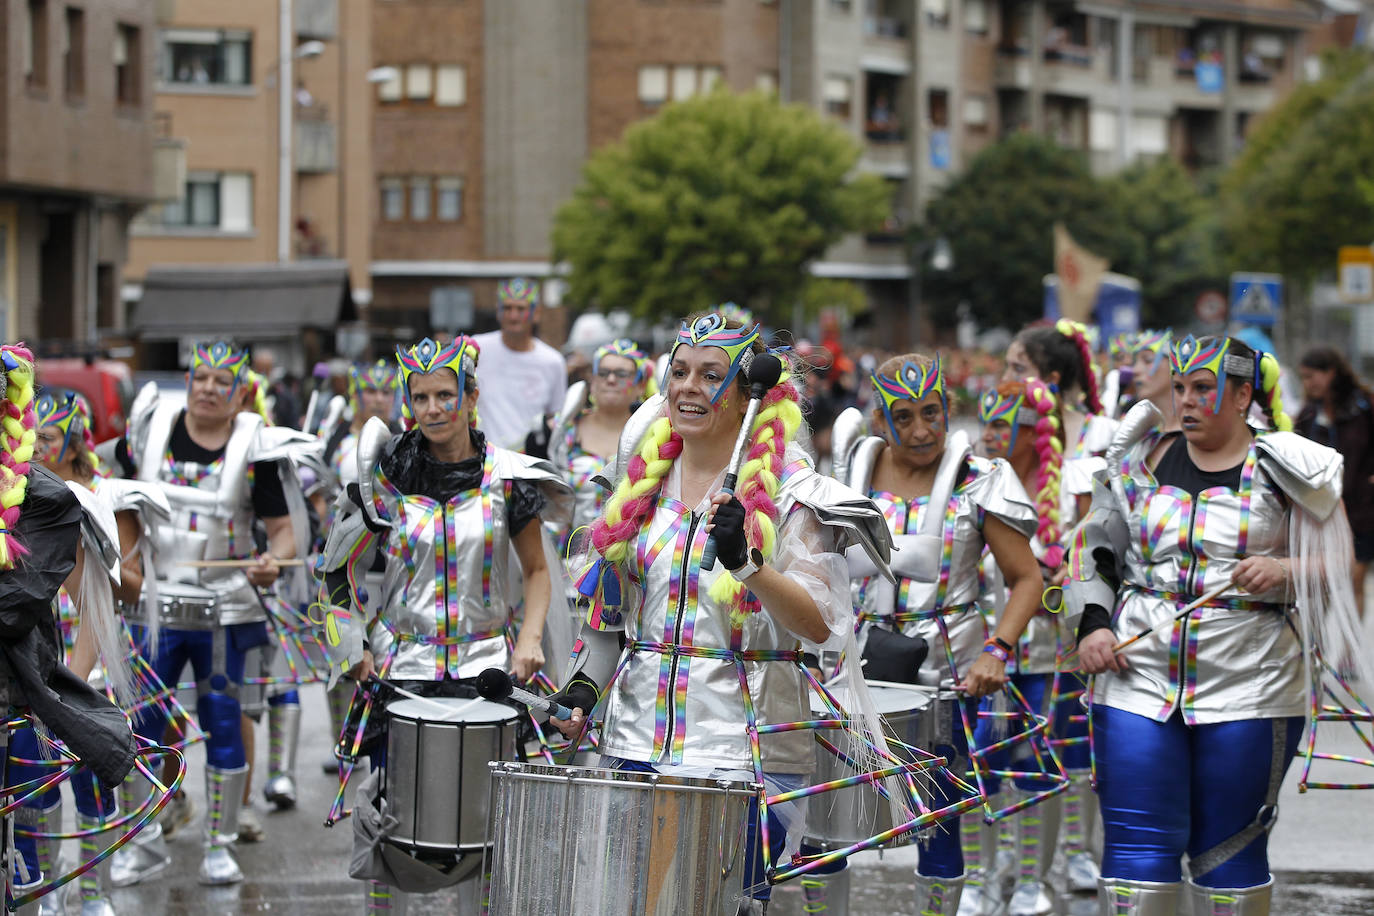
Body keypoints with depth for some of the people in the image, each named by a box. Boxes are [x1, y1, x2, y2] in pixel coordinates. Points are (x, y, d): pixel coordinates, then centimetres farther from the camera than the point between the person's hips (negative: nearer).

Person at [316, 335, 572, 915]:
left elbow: (537, 569, 8)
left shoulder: (507, 479, 0)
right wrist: (355, 649, 4)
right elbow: (340, 566, 12)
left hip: (486, 663, -1)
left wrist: (530, 638, -7)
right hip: (401, 663, 1)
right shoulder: (386, 477, 2)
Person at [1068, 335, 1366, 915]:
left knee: (1230, 849, 5)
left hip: (1247, 690, -2)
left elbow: (1339, 567, 2)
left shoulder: (1285, 473, 1)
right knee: (1138, 847, -3)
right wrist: (1092, 623, -1)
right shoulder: (1143, 463, 10)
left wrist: (1285, 572, -18)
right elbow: (1093, 551, 15)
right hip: (1138, 679, 2)